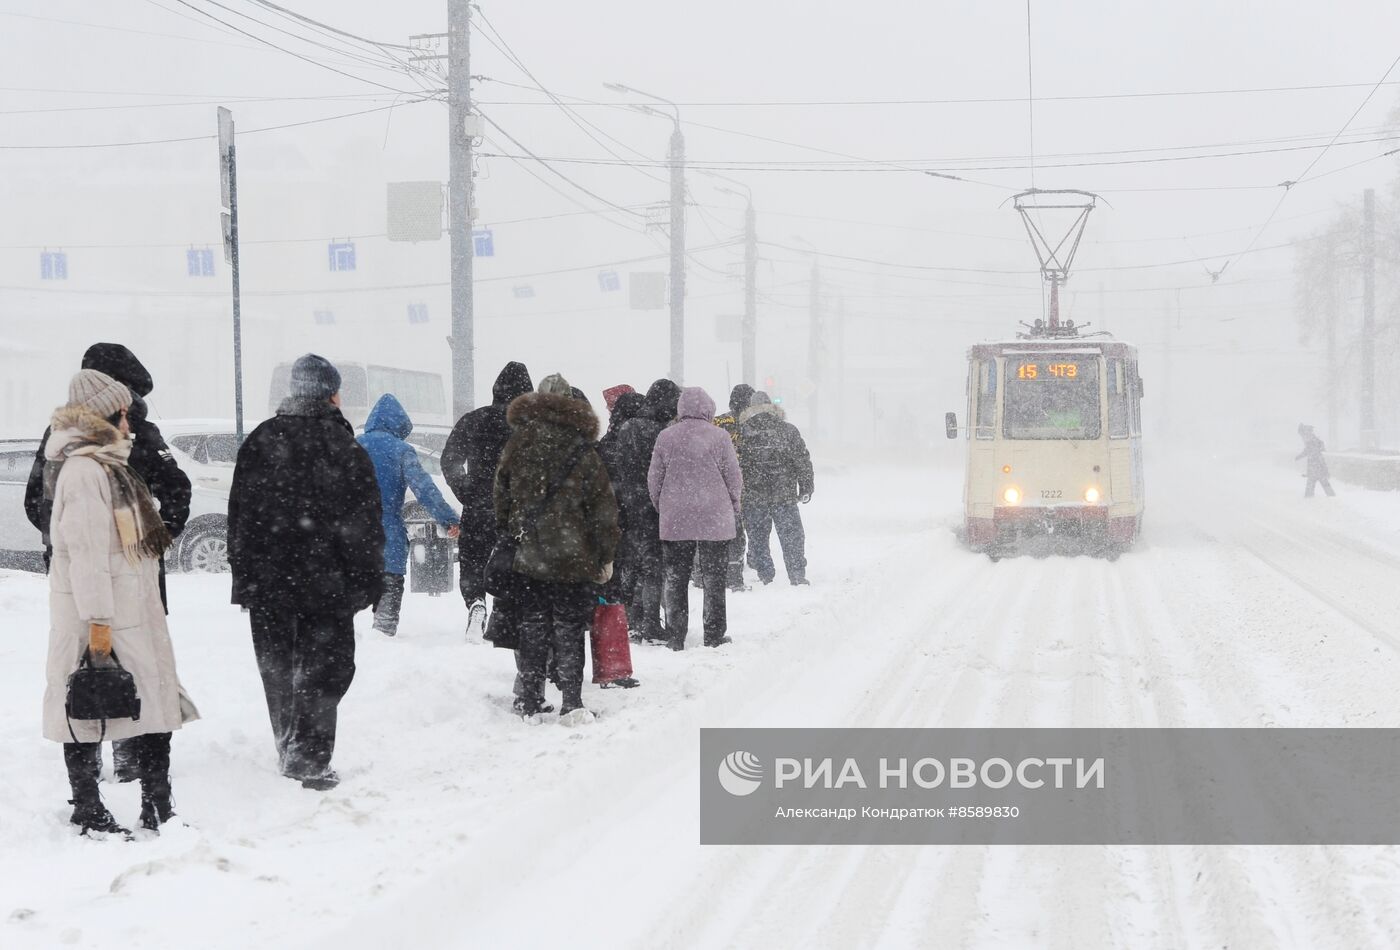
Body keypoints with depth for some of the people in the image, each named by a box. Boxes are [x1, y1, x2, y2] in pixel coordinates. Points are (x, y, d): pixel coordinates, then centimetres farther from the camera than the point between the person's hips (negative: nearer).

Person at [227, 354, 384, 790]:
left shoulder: (259, 441, 6)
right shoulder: (341, 446, -6)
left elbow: (239, 514, 9)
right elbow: (364, 523, -5)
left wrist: (244, 575, 14)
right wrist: (368, 581, 2)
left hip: (267, 579, 4)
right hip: (326, 581, -4)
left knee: (279, 669, 14)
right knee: (325, 665, 1)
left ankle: (290, 751, 21)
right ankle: (309, 755, -8)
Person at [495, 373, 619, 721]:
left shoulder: (518, 441, 5)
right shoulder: (581, 448, -4)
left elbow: (502, 493, 11)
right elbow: (602, 504, -3)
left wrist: (508, 534, 20)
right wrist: (605, 555, 3)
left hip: (529, 553, 3)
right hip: (573, 556, -3)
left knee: (533, 627, 11)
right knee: (569, 629, 2)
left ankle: (528, 702, 12)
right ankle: (571, 703, -4)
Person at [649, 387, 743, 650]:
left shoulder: (665, 438, -1)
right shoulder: (718, 437, -7)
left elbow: (654, 480, 4)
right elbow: (734, 478, -2)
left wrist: (663, 509, 19)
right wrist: (733, 508, 15)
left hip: (674, 521, 2)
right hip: (714, 520, -2)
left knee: (676, 579, 8)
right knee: (713, 578, 7)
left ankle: (676, 637, 8)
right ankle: (714, 635, 9)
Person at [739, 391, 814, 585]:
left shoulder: (741, 432, -1)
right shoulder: (788, 430, 1)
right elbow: (803, 461, 2)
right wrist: (806, 488, 9)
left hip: (752, 497, 0)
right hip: (784, 495, 0)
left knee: (758, 538, 9)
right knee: (792, 536, 8)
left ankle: (765, 578, 9)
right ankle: (797, 576, 5)